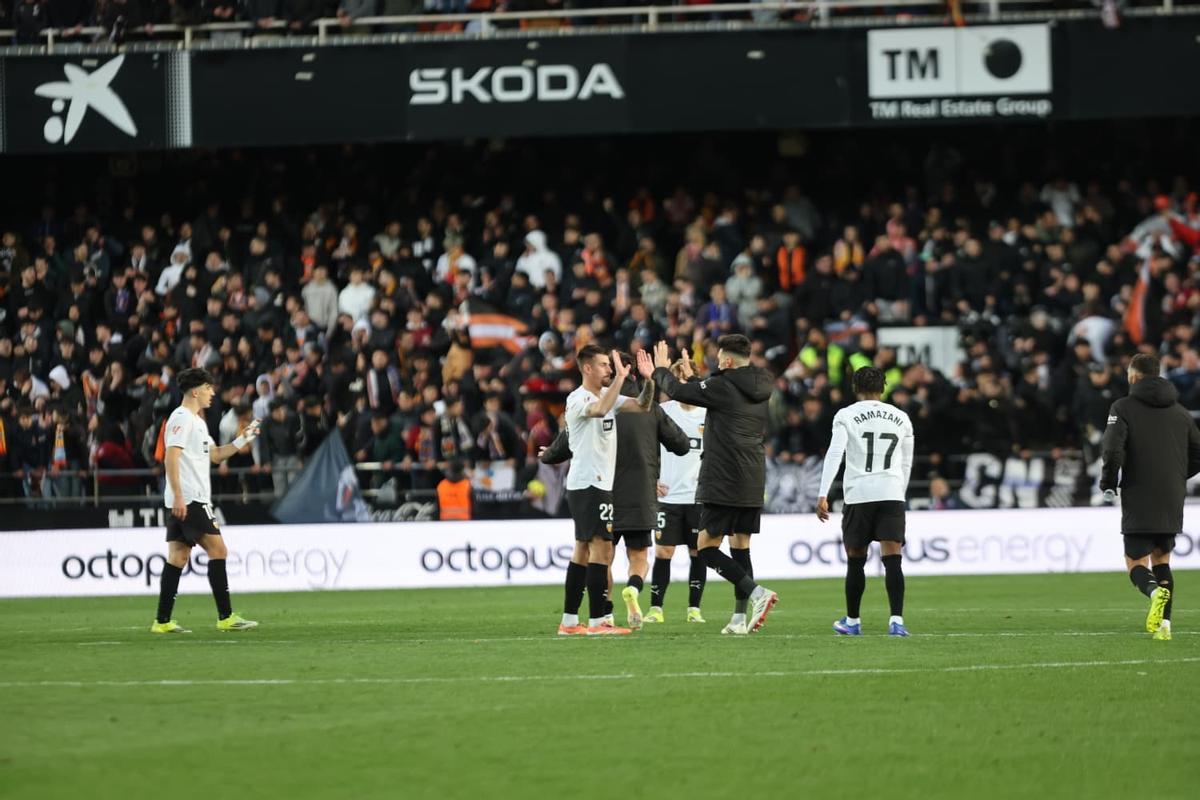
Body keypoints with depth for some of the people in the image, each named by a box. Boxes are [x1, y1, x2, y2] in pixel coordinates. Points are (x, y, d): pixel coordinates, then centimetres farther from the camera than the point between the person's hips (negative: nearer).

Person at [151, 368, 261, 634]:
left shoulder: (196, 420, 22)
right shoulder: (182, 418, -10)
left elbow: (214, 455, 28)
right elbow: (171, 457, -19)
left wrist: (242, 440, 18)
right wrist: (178, 496, -24)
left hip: (184, 502, 10)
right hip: (188, 499, -10)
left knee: (178, 557, 6)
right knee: (218, 550, -8)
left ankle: (163, 621, 4)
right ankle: (226, 617, -8)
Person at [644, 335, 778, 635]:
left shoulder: (723, 386, -12)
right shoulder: (758, 389, 11)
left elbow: (677, 391, -2)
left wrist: (661, 370, 17)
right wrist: (690, 376, 39)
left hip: (723, 483, -8)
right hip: (753, 483, 8)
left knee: (706, 547, -2)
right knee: (740, 546, 12)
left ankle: (756, 593, -18)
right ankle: (740, 618, 8)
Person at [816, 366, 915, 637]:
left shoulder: (846, 416, 4)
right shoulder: (901, 418, 14)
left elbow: (834, 455, -8)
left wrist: (823, 495, -12)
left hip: (858, 495, -1)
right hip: (892, 494, 1)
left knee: (855, 561, 11)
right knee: (892, 560, -6)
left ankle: (852, 622, 23)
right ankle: (897, 620, -20)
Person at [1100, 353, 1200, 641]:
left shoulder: (1123, 408, -5)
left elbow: (1113, 450, -17)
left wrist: (1108, 485, -2)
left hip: (1138, 502, -4)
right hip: (1173, 503, 4)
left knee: (1136, 562, 1)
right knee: (1162, 560, 17)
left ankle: (1155, 591, -32)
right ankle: (1163, 624, 4)